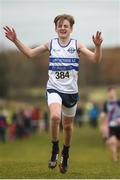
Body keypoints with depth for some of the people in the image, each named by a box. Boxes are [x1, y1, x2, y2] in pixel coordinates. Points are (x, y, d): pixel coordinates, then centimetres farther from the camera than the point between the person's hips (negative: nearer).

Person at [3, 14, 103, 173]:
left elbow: (96, 59, -11)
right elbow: (30, 53, 10)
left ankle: (65, 154, 38)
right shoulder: (51, 44, 2)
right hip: (54, 89, -1)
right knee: (55, 116, -28)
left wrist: (98, 46, -30)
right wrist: (15, 40, -1)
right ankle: (55, 149, -7)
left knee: (68, 125, 14)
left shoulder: (77, 45, -2)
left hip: (71, 91, 1)